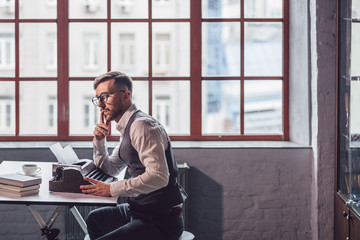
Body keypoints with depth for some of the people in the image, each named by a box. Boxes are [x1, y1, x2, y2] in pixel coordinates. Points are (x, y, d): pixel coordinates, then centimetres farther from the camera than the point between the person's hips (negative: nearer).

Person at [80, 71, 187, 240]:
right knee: (94, 219, 26)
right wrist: (99, 140, 8)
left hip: (160, 221, -10)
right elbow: (109, 170, 25)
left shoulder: (142, 125, -19)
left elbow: (159, 176, -30)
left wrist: (111, 189, -26)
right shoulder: (127, 128, 13)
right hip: (140, 211, 10)